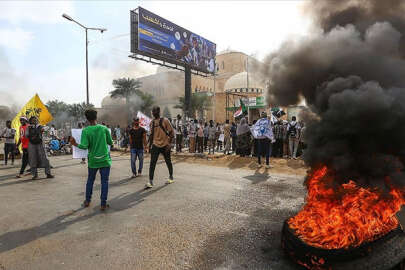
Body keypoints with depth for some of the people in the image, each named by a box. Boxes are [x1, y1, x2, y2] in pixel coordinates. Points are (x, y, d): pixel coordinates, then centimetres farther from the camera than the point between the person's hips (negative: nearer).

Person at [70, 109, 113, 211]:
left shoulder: (85, 130, -8)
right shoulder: (104, 128, -6)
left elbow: (84, 146, -15)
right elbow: (110, 143, 1)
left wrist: (75, 144, 3)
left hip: (93, 160, 1)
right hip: (105, 159, -1)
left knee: (90, 180, 20)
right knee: (104, 181, 5)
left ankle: (87, 201, 31)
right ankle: (103, 204, 7)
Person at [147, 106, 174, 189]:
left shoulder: (165, 121, -7)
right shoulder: (152, 122, 9)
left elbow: (171, 132, -8)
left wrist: (169, 144, -14)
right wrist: (150, 144, 15)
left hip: (165, 145, -3)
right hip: (155, 145, 4)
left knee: (168, 162, 11)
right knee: (152, 163, -8)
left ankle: (171, 177, 30)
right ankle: (150, 182, -8)